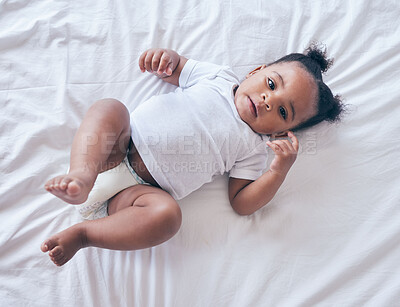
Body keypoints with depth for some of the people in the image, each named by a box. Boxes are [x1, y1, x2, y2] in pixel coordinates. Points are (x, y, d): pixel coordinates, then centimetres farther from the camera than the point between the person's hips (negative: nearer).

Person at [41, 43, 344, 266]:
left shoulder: (253, 148, 4)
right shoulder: (218, 76, 9)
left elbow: (242, 203, -1)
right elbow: (172, 69, 20)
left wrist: (279, 170, -15)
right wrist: (165, 56, -5)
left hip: (142, 190, -2)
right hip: (118, 146, 2)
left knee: (168, 214, -32)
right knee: (108, 107, -23)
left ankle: (81, 234, -19)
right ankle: (82, 175, -36)